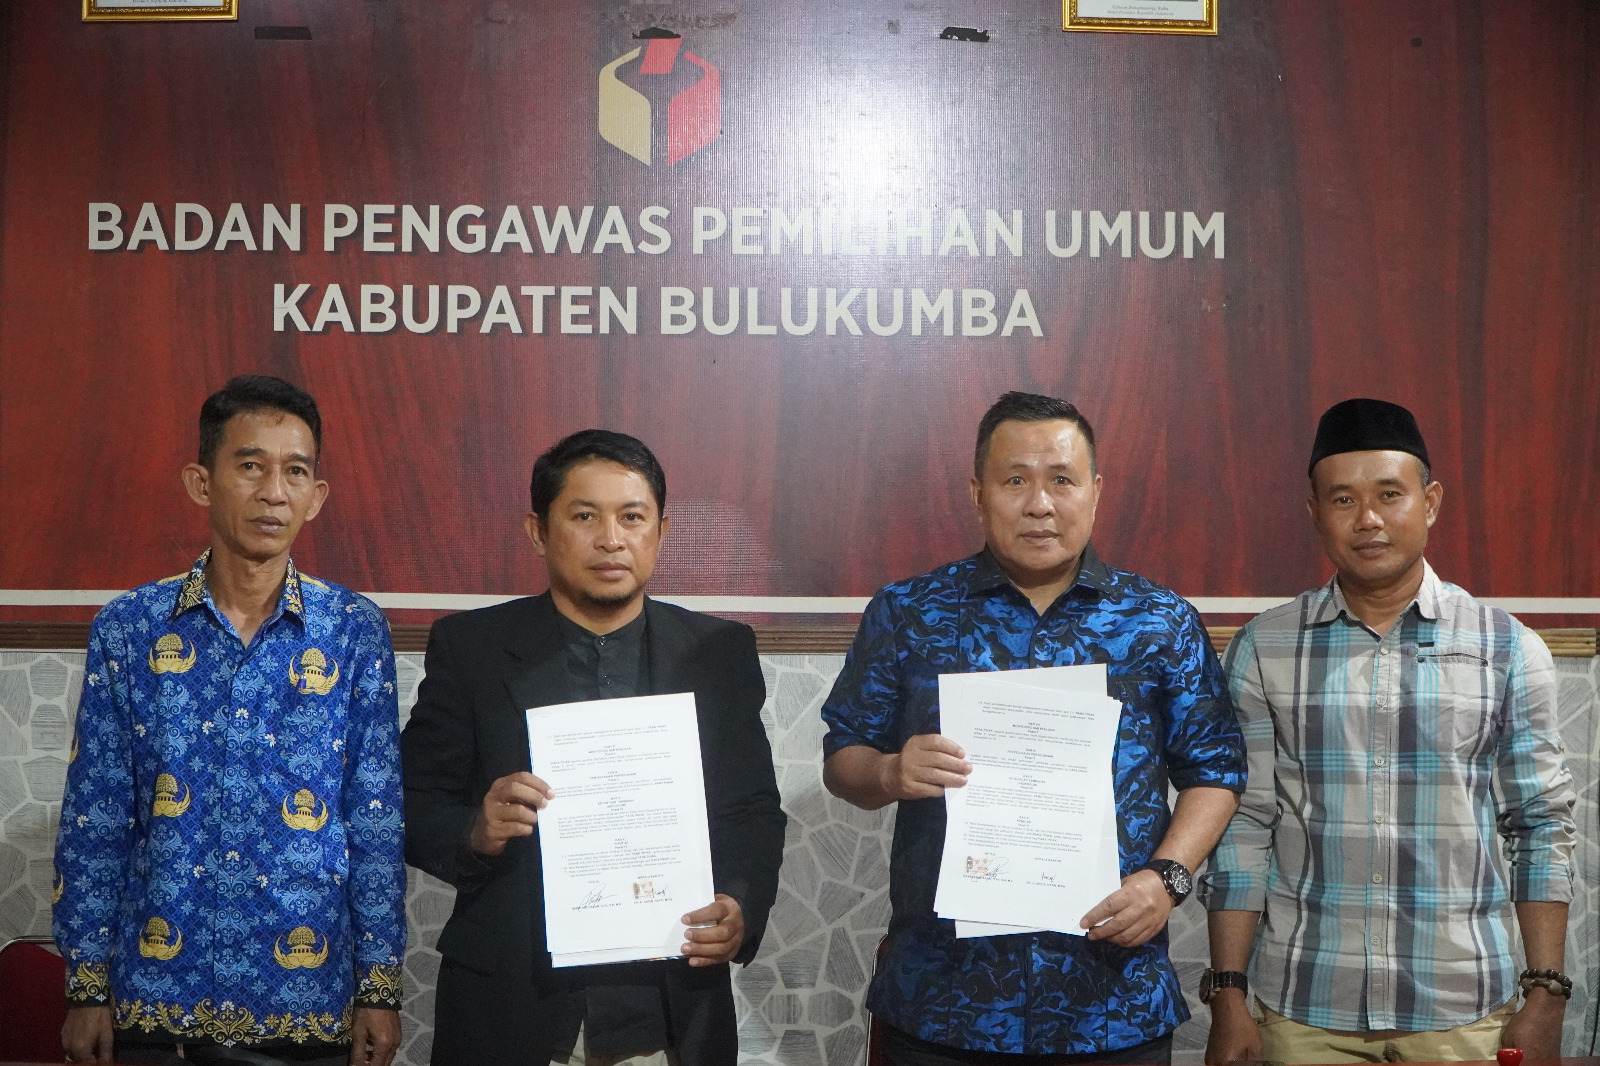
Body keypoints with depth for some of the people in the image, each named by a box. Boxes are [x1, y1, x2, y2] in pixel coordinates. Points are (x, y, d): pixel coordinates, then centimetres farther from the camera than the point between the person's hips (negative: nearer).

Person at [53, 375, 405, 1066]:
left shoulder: (356, 632, -3)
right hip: (156, 1001, 0)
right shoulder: (127, 628, -2)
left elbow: (377, 822, -1)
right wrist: (87, 987, 0)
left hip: (308, 1005, 0)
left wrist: (380, 988, -3)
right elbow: (94, 821, 1)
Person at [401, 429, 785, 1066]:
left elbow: (754, 813, 5)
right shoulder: (470, 648, -1)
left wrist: (742, 909, -13)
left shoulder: (719, 653, 3)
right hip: (510, 1013, -1)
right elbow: (415, 806, 0)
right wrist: (476, 833, -20)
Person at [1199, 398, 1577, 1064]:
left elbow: (1542, 828, 3)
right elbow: (1243, 828, 0)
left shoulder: (1508, 650, 0)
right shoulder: (1264, 650, 0)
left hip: (1462, 1010, 0)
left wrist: (1546, 995, -2)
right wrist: (1228, 993, -3)